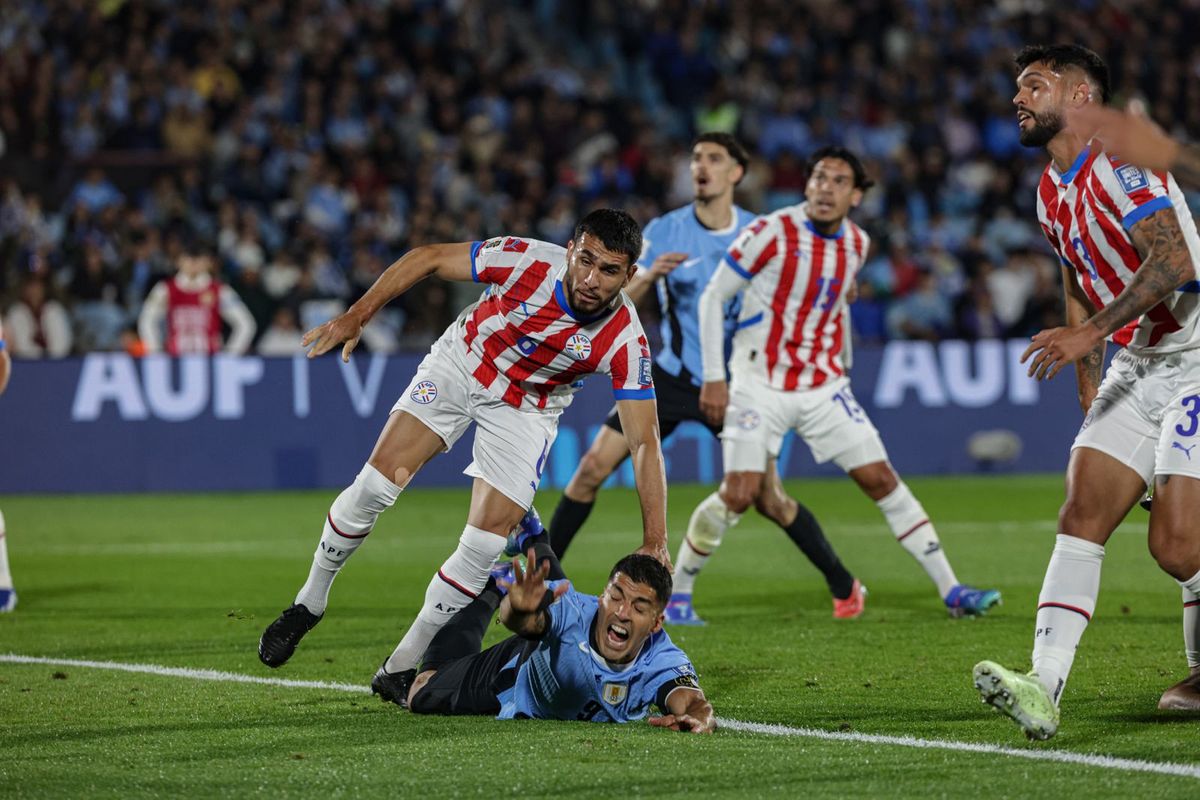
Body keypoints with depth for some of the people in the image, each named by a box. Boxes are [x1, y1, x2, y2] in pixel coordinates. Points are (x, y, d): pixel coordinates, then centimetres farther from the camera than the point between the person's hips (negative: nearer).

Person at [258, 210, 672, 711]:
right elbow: (429, 258, -18)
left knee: (484, 546, -11)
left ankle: (401, 670, 6)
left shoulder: (625, 342, -29)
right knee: (375, 486, -11)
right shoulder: (530, 261, -31)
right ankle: (309, 603, 13)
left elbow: (645, 443, -25)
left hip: (525, 410, 0)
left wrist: (655, 540, -32)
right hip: (461, 365, 0)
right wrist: (357, 317, -21)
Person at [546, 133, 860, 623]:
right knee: (593, 468, -7)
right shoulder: (663, 231, -5)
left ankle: (843, 587, 12)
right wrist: (650, 274, -28)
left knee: (769, 498, -6)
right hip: (671, 377, 1)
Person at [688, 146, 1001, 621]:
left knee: (881, 479, -2)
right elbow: (713, 297, -7)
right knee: (739, 494, -14)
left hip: (823, 386, 4)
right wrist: (713, 378, -11)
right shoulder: (772, 232, -13)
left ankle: (950, 590, 1)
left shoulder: (857, 243, 4)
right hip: (760, 384, -4)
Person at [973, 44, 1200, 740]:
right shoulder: (1052, 192, 13)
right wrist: (1089, 390, 21)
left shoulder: (1118, 163, -16)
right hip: (1134, 366, 8)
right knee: (1081, 517, -8)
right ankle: (1044, 690, -17)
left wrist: (1091, 331, -30)